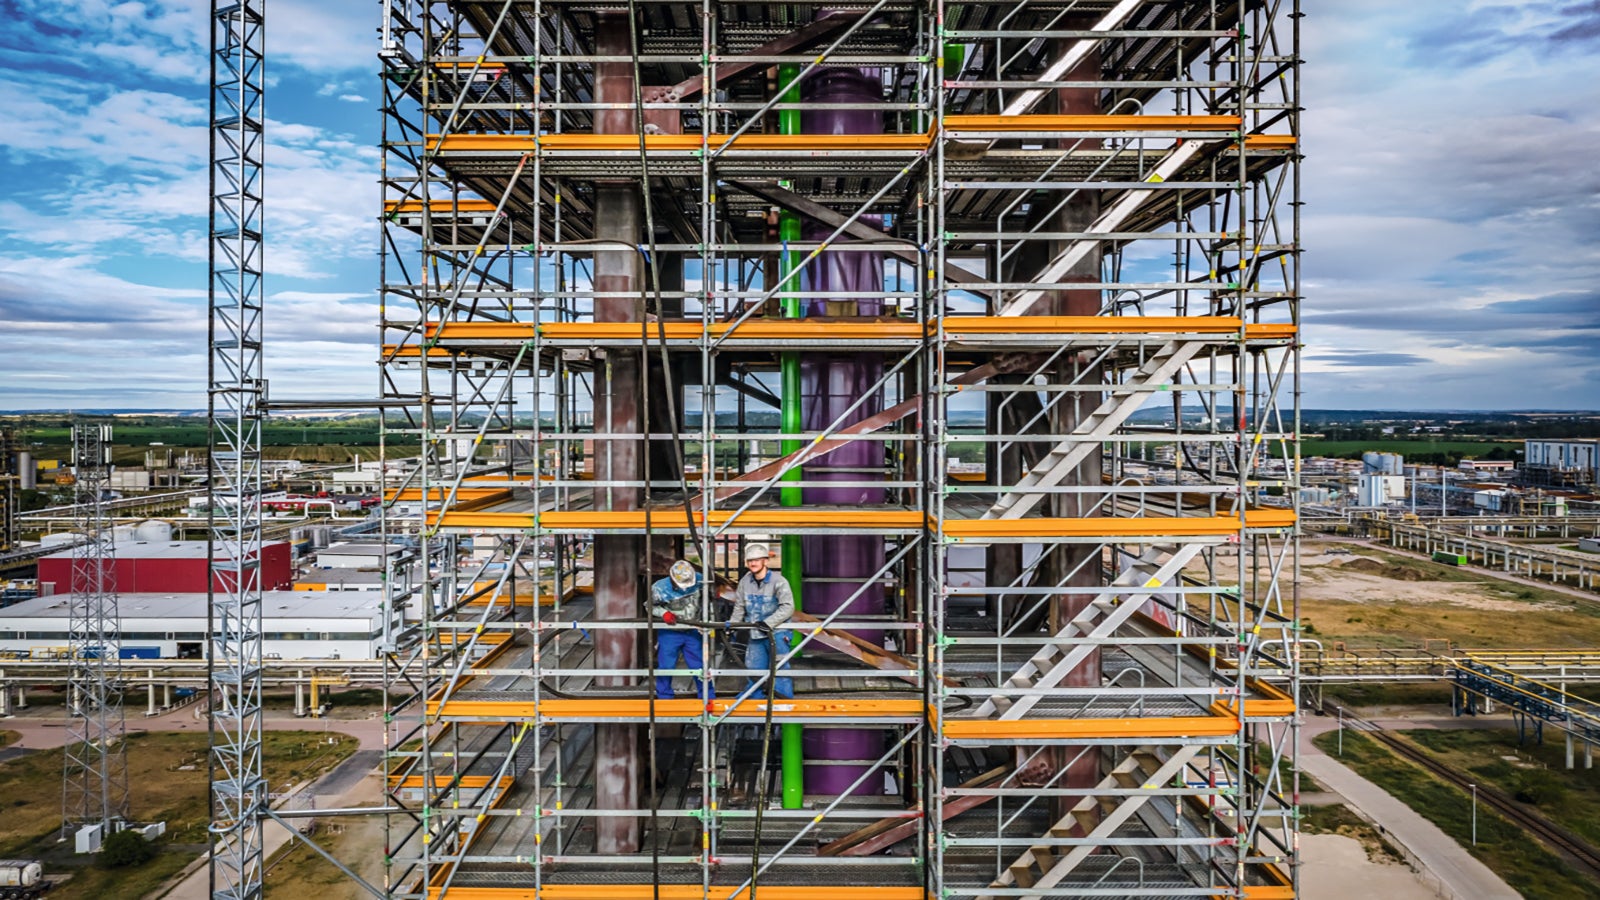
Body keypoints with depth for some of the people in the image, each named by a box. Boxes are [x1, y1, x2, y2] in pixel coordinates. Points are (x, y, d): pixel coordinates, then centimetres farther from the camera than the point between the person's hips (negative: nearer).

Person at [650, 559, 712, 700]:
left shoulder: (698, 580, -15)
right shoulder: (659, 588, -22)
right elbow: (650, 606, -7)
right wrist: (663, 613, -23)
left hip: (692, 631, 2)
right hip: (669, 632, -2)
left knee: (700, 665, 10)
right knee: (666, 666, 2)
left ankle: (708, 697, 25)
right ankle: (664, 699, 21)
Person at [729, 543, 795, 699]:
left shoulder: (778, 581, -11)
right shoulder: (745, 582, 5)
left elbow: (788, 607, -19)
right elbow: (739, 607, 16)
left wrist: (768, 622, -26)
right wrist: (731, 624, 4)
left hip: (776, 633, -5)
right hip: (755, 635, 5)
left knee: (780, 669, -6)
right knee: (754, 672, 10)